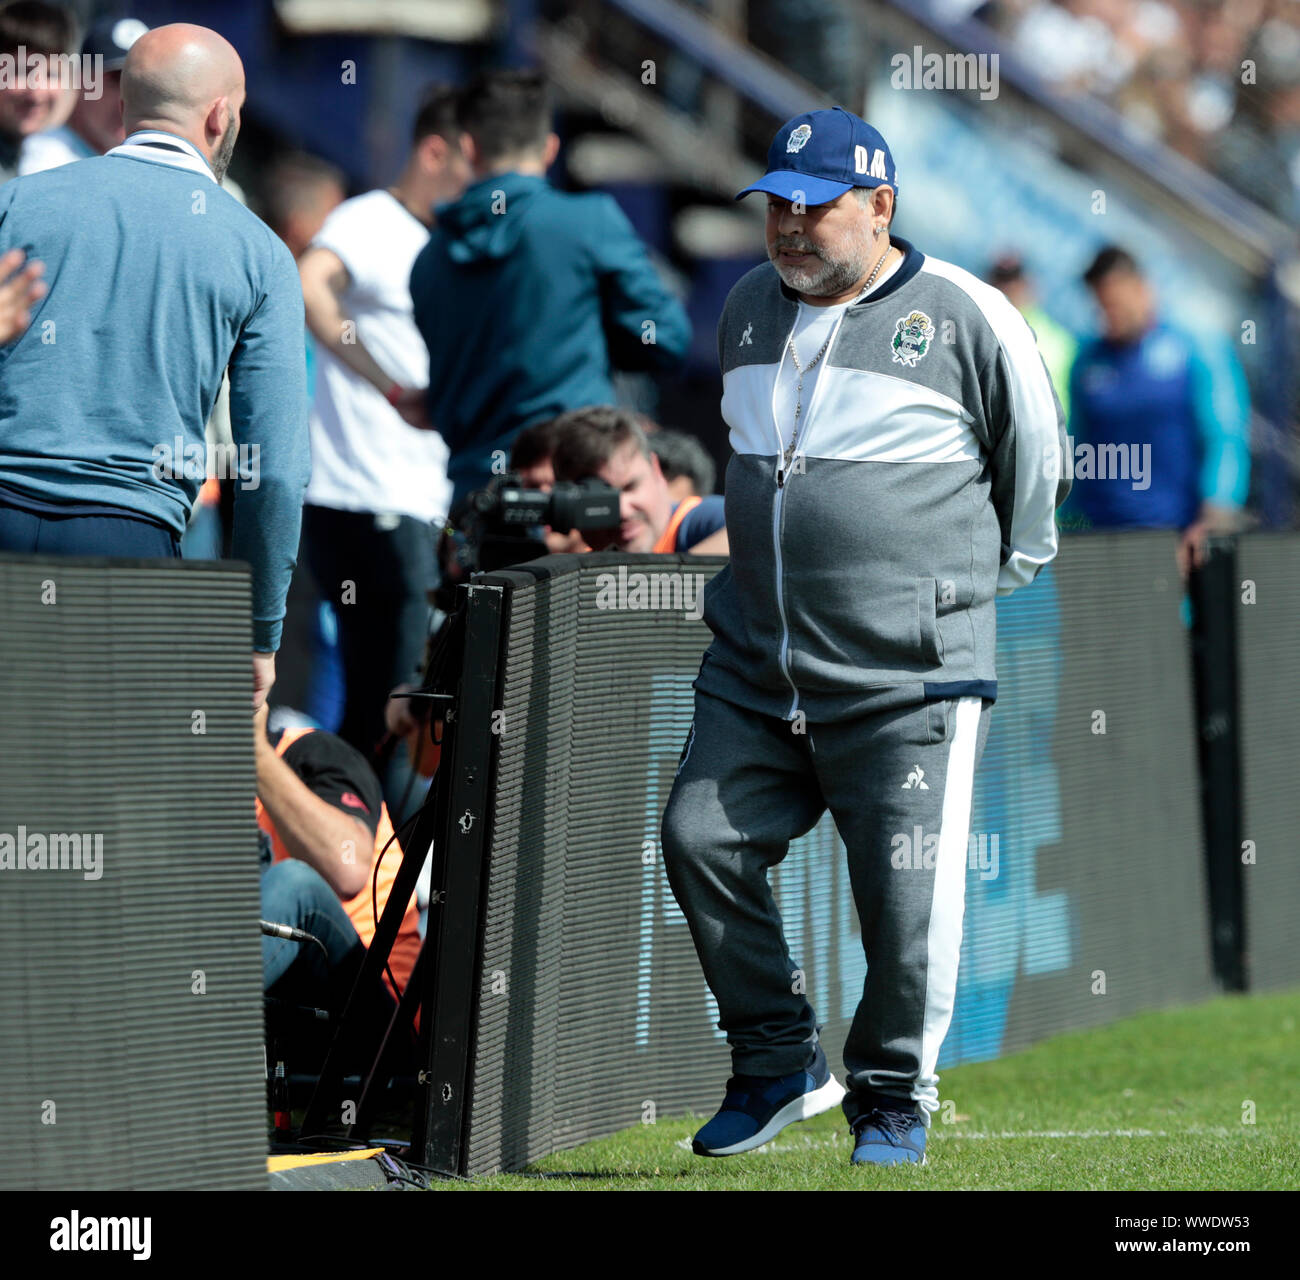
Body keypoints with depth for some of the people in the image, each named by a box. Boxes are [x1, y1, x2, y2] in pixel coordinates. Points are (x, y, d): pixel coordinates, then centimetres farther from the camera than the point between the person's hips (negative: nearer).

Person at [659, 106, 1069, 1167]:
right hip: (753, 671, 5)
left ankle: (894, 1097, 13)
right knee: (701, 841, -2)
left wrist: (982, 591, 13)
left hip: (909, 682, -5)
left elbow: (1038, 468, 7)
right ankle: (779, 1061, 13)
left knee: (906, 889, -5)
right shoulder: (748, 309, 11)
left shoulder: (967, 320, -6)